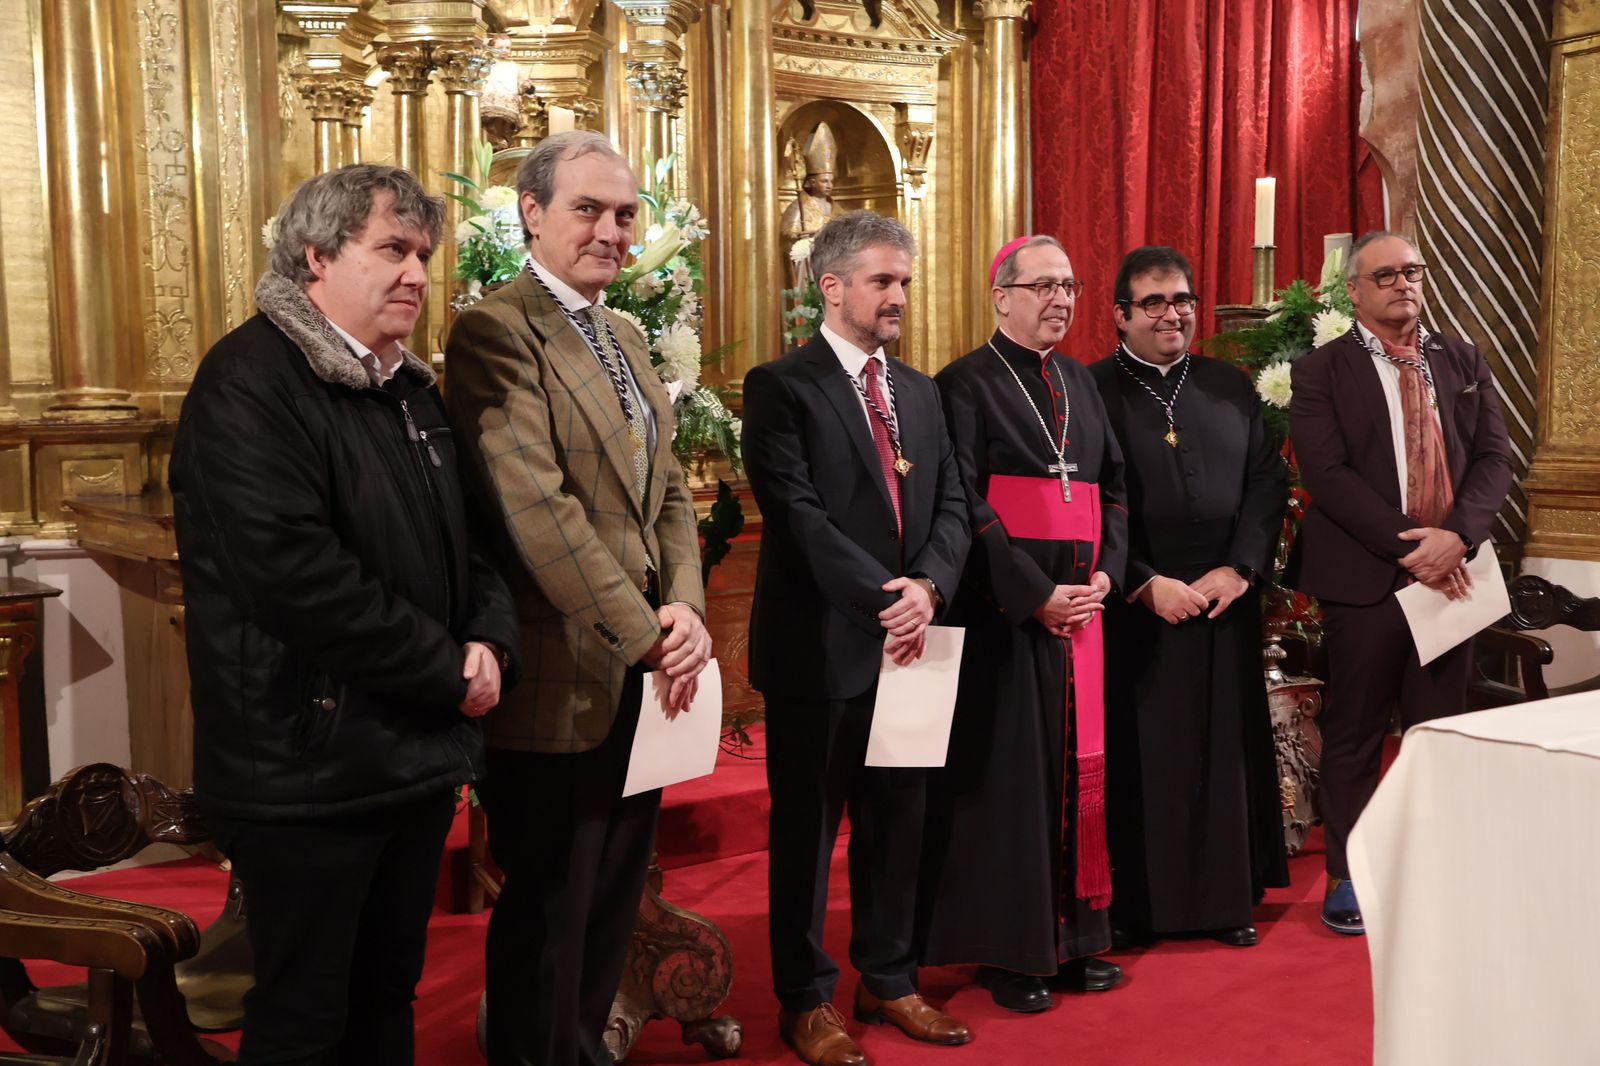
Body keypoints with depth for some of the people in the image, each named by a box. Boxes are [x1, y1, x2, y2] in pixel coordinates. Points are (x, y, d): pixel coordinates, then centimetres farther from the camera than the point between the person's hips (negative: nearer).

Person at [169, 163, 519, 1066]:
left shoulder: (415, 390, 14)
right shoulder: (253, 380, -14)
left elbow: (471, 534, 18)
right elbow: (295, 574, -25)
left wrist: (490, 640, -4)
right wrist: (447, 670, -17)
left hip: (419, 755, 8)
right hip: (312, 765, -8)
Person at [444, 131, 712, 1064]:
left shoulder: (626, 338, 15)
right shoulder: (496, 331, -13)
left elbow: (669, 490, 12)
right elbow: (536, 507, -21)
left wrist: (684, 610, -5)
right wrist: (642, 631, -18)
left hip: (642, 671, 8)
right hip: (563, 677, -8)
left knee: (615, 899, 19)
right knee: (549, 909, 8)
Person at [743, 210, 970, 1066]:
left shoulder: (918, 390, 14)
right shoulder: (781, 385, -7)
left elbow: (951, 504, 7)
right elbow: (796, 513, -16)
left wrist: (927, 587, -11)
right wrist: (881, 599, -20)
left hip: (906, 638, 6)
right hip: (821, 643, -6)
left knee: (898, 823, 15)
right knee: (807, 829, 6)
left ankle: (888, 981, 31)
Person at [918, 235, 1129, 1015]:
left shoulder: (1080, 382, 16)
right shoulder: (966, 384, -4)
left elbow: (1114, 483, 15)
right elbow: (964, 505, -12)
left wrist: (1105, 574, -1)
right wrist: (1036, 595, -16)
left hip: (1081, 604, 6)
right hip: (1005, 613, -6)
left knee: (1079, 765, 8)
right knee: (1010, 771, 0)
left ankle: (1076, 935, 19)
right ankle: (1010, 950, 10)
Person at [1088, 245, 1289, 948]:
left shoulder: (1231, 389, 11)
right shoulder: (1089, 392, -3)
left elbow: (1266, 483, 7)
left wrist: (1239, 567, -7)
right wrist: (1145, 584, -14)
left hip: (1223, 602, 4)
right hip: (1132, 612, -4)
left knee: (1225, 748, 10)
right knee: (1139, 754, 2)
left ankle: (1226, 896, 22)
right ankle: (1135, 903, 15)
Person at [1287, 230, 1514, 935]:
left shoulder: (1462, 361, 12)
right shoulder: (1320, 372, -1)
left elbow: (1494, 457, 4)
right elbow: (1328, 475, -11)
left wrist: (1454, 536, -13)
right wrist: (1408, 544, -17)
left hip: (1449, 574, 4)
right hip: (1364, 579, -4)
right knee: (1354, 734, 5)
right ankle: (1349, 877, 17)